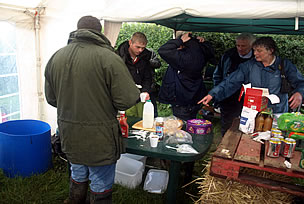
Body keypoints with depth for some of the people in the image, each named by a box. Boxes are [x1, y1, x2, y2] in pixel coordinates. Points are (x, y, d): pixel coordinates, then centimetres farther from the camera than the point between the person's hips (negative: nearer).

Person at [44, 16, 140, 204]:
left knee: (78, 176, 28)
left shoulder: (56, 57, 0)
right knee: (101, 187, 13)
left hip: (69, 135, 6)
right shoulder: (109, 58, -18)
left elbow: (51, 98, 7)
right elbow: (126, 100, -20)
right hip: (99, 137, -5)